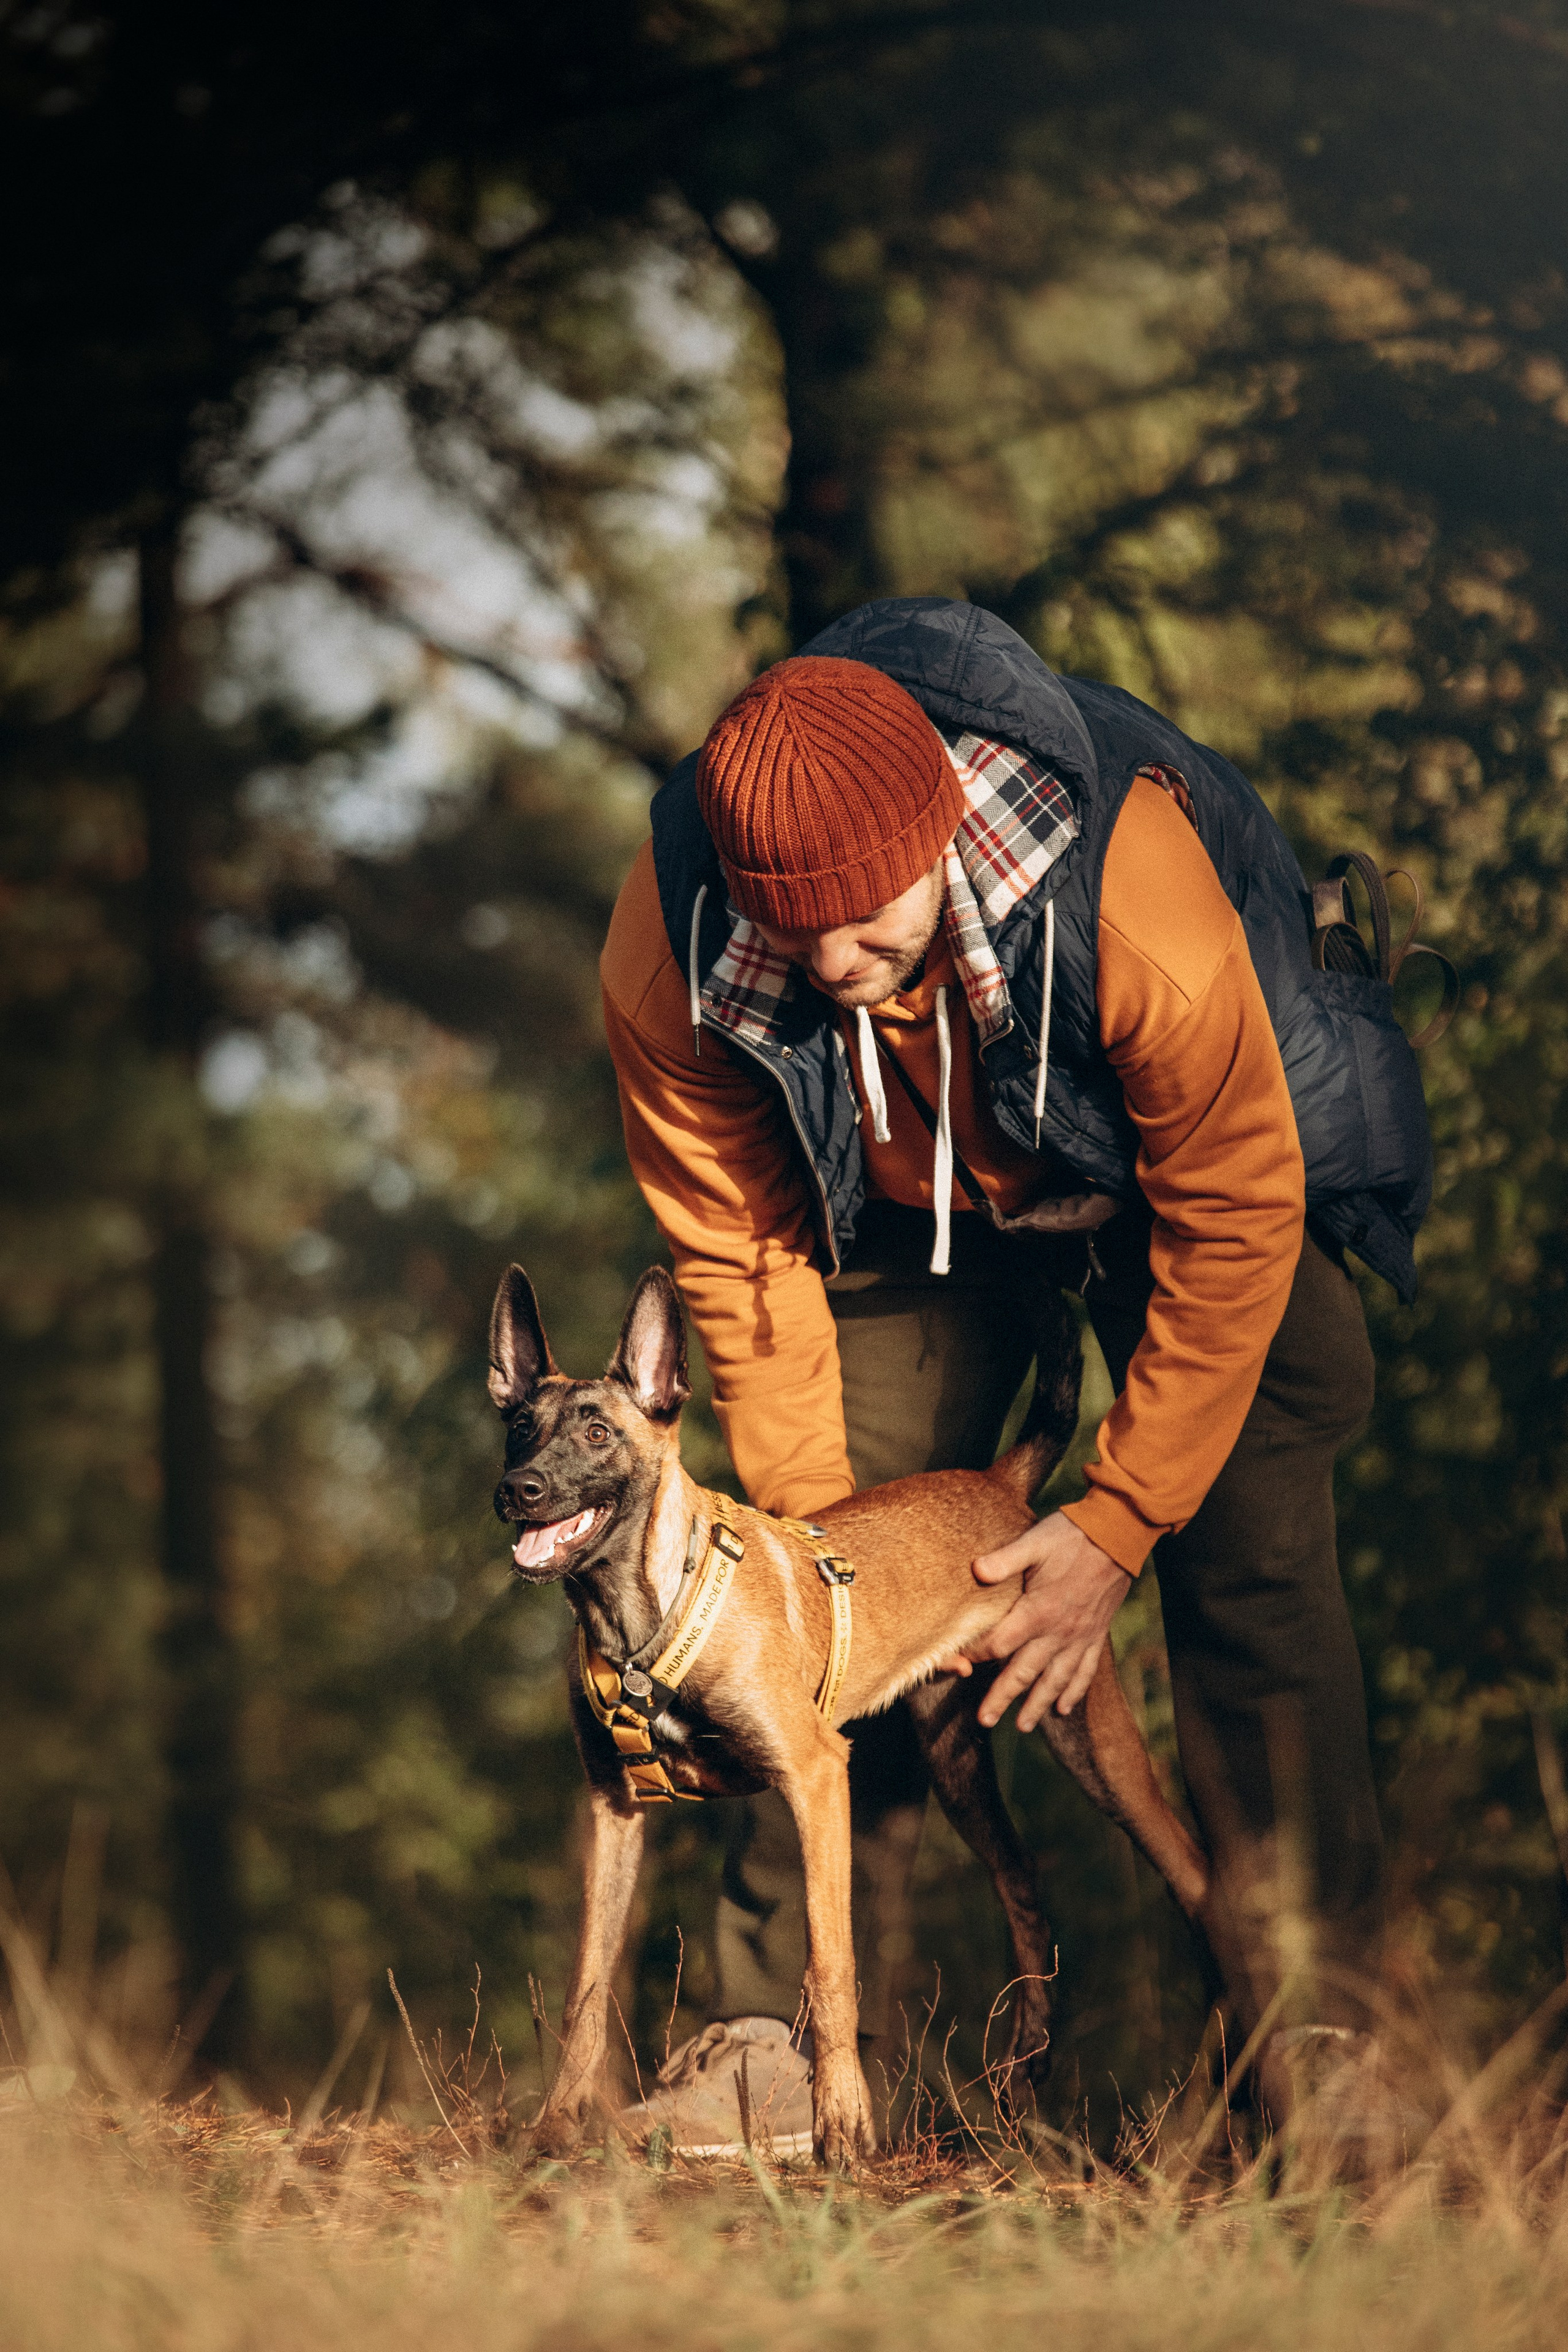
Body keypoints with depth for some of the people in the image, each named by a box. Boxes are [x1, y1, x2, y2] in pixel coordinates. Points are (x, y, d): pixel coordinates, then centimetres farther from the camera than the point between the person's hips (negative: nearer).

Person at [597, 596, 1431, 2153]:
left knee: (1253, 1561, -12)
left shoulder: (1142, 899, -42)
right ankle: (782, 2030, -5)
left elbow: (1233, 1222, -28)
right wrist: (812, 1525, -16)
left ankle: (1317, 2030, -4)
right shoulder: (669, 954, -33)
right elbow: (739, 1249, -16)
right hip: (904, 1205, 2)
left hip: (1161, 1171, -2)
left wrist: (1115, 1527, -24)